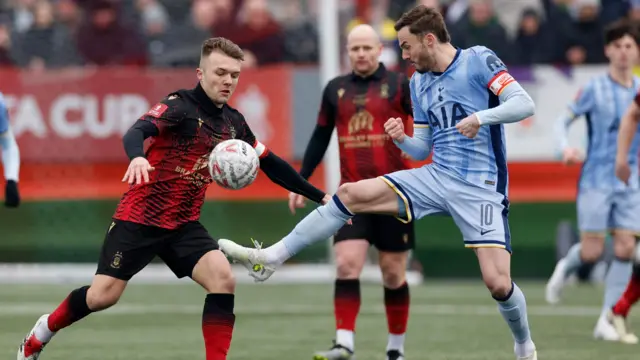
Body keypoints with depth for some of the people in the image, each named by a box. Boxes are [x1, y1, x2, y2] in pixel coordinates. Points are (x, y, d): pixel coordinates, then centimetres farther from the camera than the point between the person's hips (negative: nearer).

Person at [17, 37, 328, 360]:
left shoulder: (234, 123, 5)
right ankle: (42, 332, 24)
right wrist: (137, 157, -54)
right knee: (103, 295, -3)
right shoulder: (181, 105, -14)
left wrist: (319, 196, 16)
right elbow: (137, 131, -31)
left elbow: (270, 163, 16)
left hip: (184, 225, 5)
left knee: (223, 278, -18)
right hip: (140, 218, -5)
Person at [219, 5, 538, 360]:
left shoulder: (478, 61, -8)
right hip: (436, 176, 6)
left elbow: (524, 104, -16)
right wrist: (402, 139, -5)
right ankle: (270, 257, -1)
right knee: (350, 193, -8)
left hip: (479, 189, -6)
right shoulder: (418, 83, 11)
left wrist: (481, 118, -30)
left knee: (498, 283, -15)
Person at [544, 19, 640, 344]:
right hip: (596, 179, -3)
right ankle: (565, 268, 30)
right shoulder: (594, 89, -6)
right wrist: (565, 147, -22)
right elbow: (563, 120, -4)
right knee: (591, 251, -7)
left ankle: (606, 322, -1)